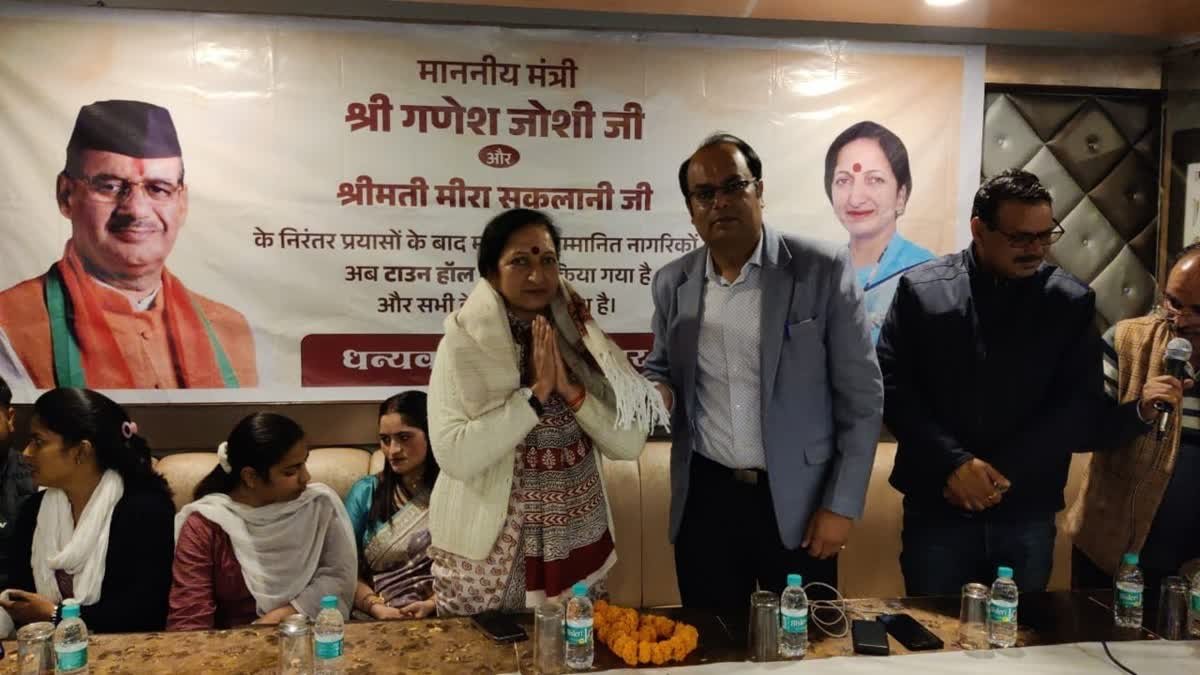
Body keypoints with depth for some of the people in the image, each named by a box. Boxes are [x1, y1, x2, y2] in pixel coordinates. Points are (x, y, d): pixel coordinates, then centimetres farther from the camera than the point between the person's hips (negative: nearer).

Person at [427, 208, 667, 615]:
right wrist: (534, 393, -22)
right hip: (488, 556, -3)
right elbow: (454, 456, -21)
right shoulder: (462, 346, -10)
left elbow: (630, 444, -4)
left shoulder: (581, 340, 1)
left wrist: (571, 390, -17)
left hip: (576, 547, 4)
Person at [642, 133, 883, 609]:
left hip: (798, 499, -3)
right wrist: (656, 390, -8)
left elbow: (861, 395, -6)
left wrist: (841, 504, -8)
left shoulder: (824, 270, -10)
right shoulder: (672, 282, 2)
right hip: (705, 496, 3)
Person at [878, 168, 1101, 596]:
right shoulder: (921, 289, -3)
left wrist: (1002, 473, -12)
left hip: (1027, 514, 2)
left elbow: (1080, 402, -2)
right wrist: (952, 463, -16)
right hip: (937, 508, -1)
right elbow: (890, 385, -6)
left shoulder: (1072, 301, 2)